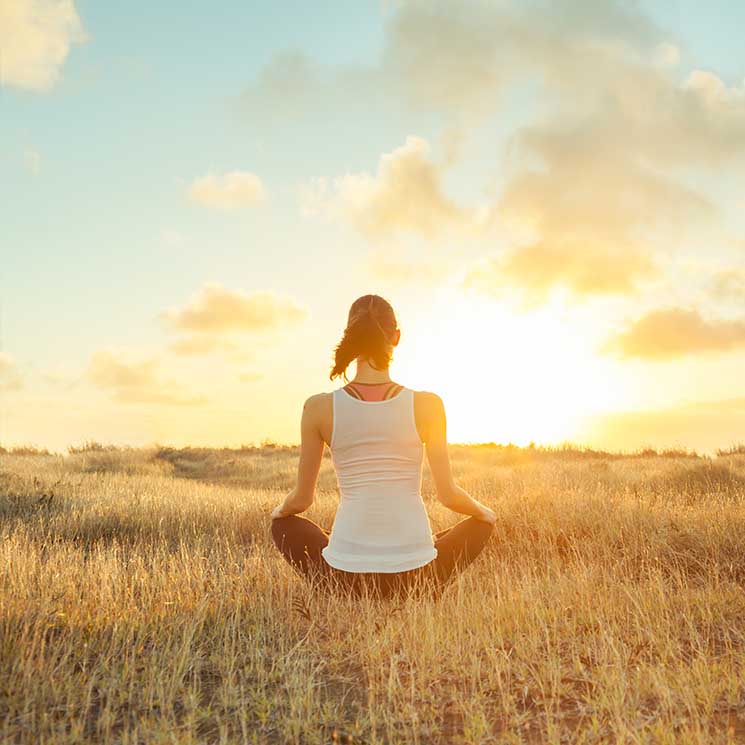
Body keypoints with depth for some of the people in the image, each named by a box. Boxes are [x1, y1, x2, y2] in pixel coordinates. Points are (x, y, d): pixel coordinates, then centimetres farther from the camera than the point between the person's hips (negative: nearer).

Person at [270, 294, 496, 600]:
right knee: (480, 523, 30)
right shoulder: (427, 404, -8)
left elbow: (301, 498, 3)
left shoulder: (319, 407, -6)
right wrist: (483, 510, 22)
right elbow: (448, 495, -1)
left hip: (345, 575, 0)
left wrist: (280, 510, 27)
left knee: (283, 525, 31)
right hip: (415, 575, 0)